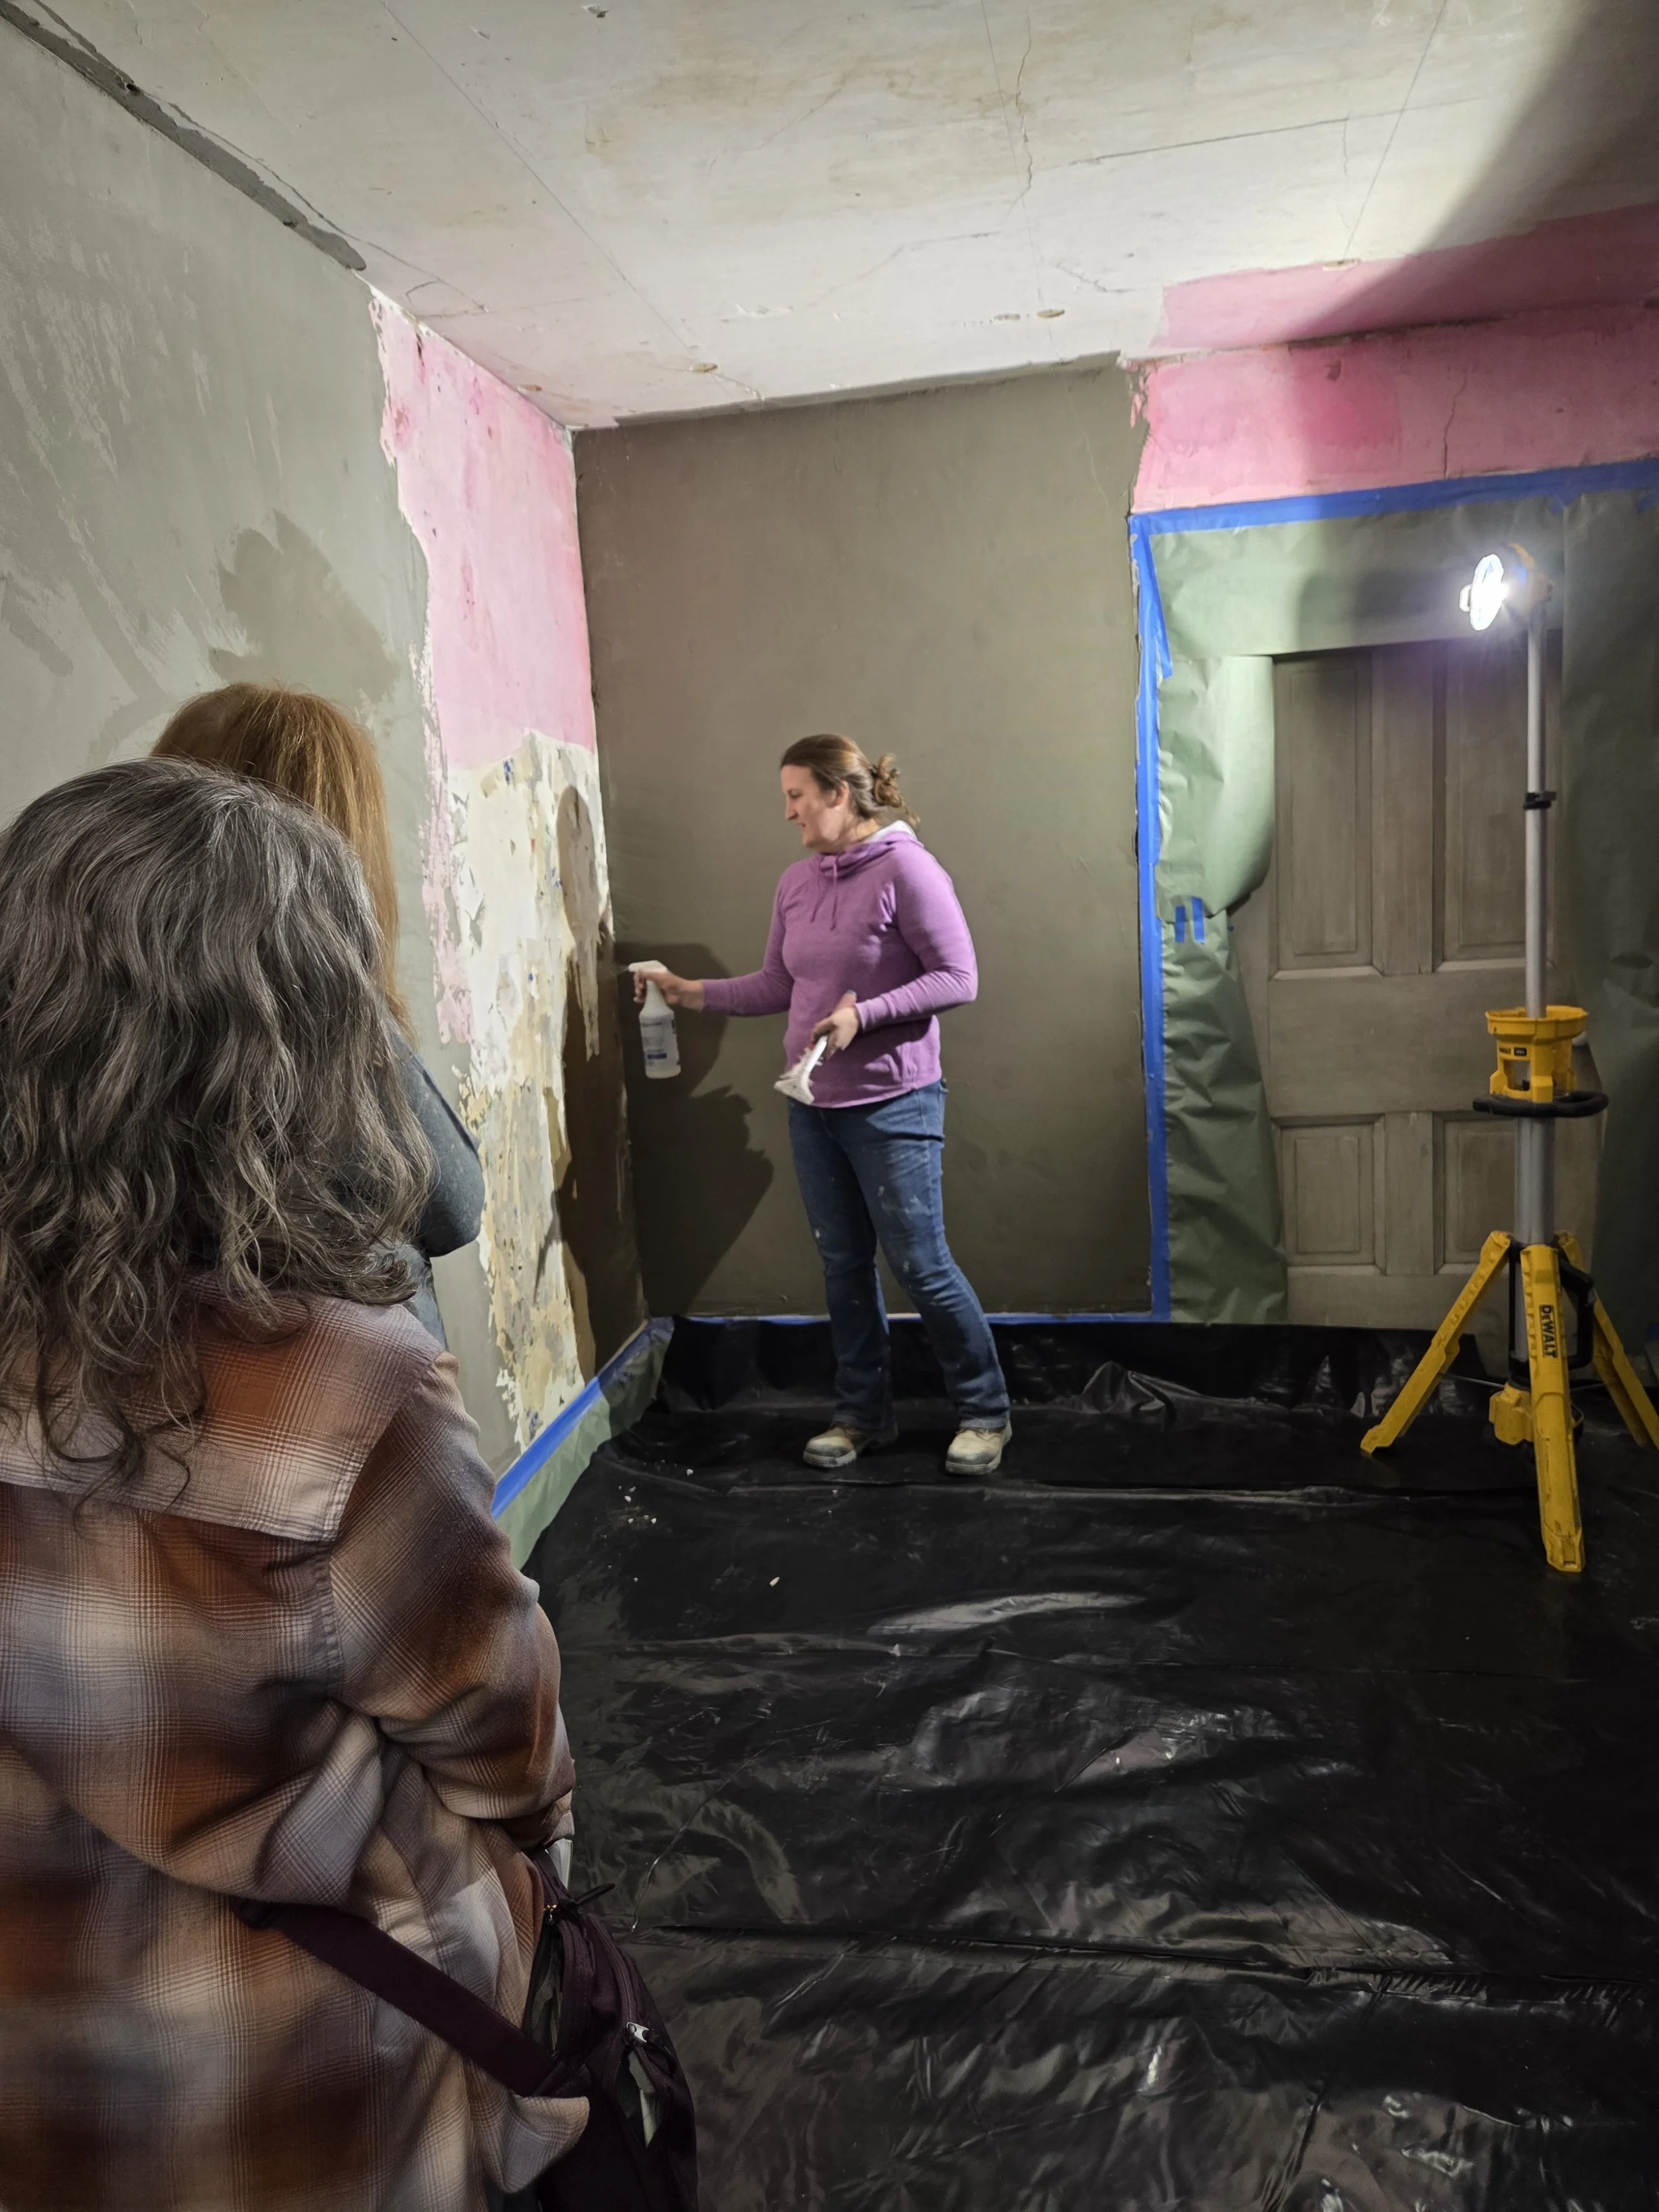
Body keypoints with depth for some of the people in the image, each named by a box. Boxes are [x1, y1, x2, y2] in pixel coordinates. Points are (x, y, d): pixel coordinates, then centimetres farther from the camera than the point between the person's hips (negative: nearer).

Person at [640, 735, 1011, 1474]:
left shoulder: (904, 868, -13)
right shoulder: (796, 883, 7)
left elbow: (958, 978, -15)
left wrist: (862, 1014, -22)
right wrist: (693, 992, 8)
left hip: (892, 1107, -6)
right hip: (813, 1107, 7)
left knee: (921, 1265, 1)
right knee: (843, 1265, 13)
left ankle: (984, 1413, 19)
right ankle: (862, 1414, 28)